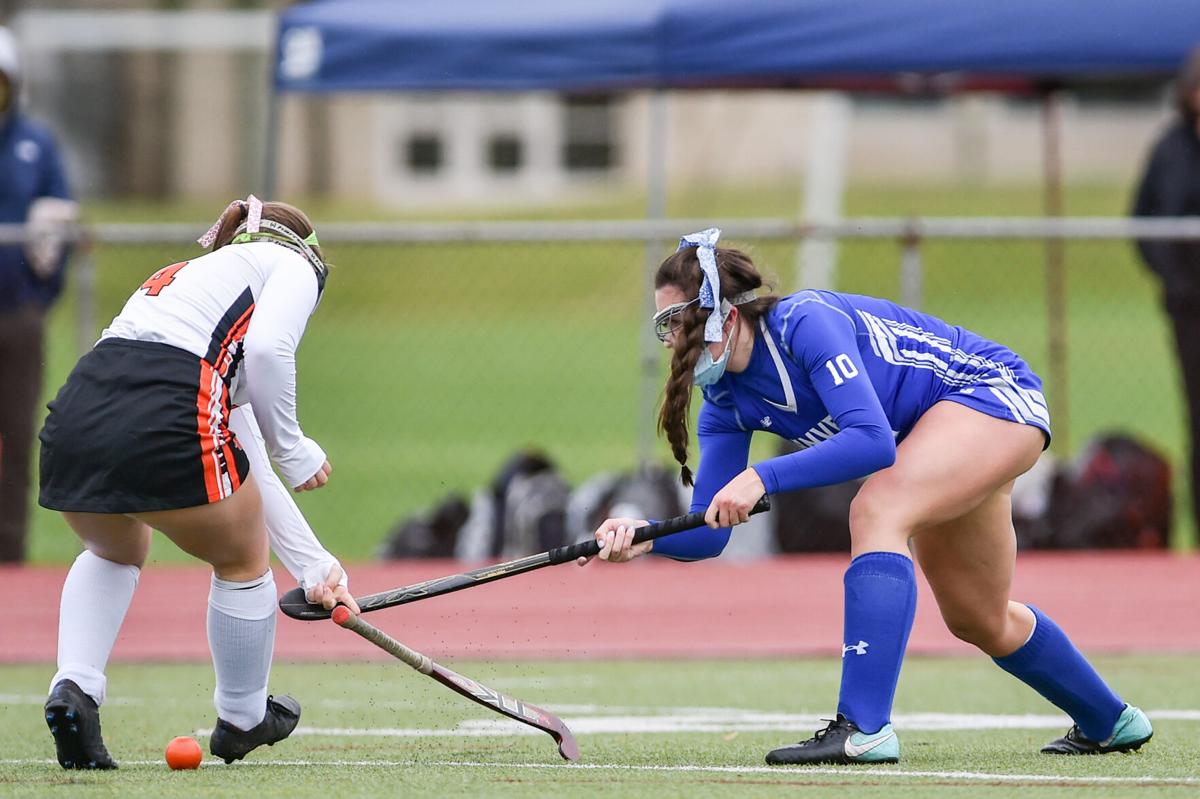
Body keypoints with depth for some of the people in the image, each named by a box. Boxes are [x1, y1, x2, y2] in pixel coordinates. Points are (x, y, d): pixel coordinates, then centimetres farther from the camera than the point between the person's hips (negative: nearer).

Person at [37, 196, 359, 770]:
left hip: (74, 416, 7)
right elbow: (268, 350, -7)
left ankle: (73, 687, 15)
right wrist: (292, 448, 6)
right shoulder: (293, 267, 18)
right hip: (164, 419, -7)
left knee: (115, 552, 36)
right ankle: (242, 721, 38)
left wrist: (313, 567, 37)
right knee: (242, 560, 23)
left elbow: (250, 477, 37)